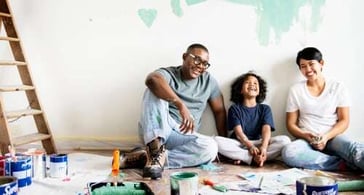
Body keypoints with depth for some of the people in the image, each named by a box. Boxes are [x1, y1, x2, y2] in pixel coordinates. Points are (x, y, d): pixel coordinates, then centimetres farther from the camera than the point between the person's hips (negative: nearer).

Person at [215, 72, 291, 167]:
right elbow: (238, 132, -7)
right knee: (217, 140, -30)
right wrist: (250, 146, -26)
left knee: (284, 140, -23)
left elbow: (266, 130, -6)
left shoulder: (265, 109, 10)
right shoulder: (234, 109, 6)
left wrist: (264, 147, -27)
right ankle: (255, 158, -31)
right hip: (240, 144, -1)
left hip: (258, 143, 2)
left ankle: (243, 157, -28)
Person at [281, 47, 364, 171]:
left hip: (333, 137, 0)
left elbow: (344, 121, 4)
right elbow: (291, 124, 7)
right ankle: (345, 164, -30)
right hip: (307, 140, 0)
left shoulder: (338, 88, 7)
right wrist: (306, 136, -13)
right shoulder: (296, 90, 8)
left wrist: (326, 137, -14)